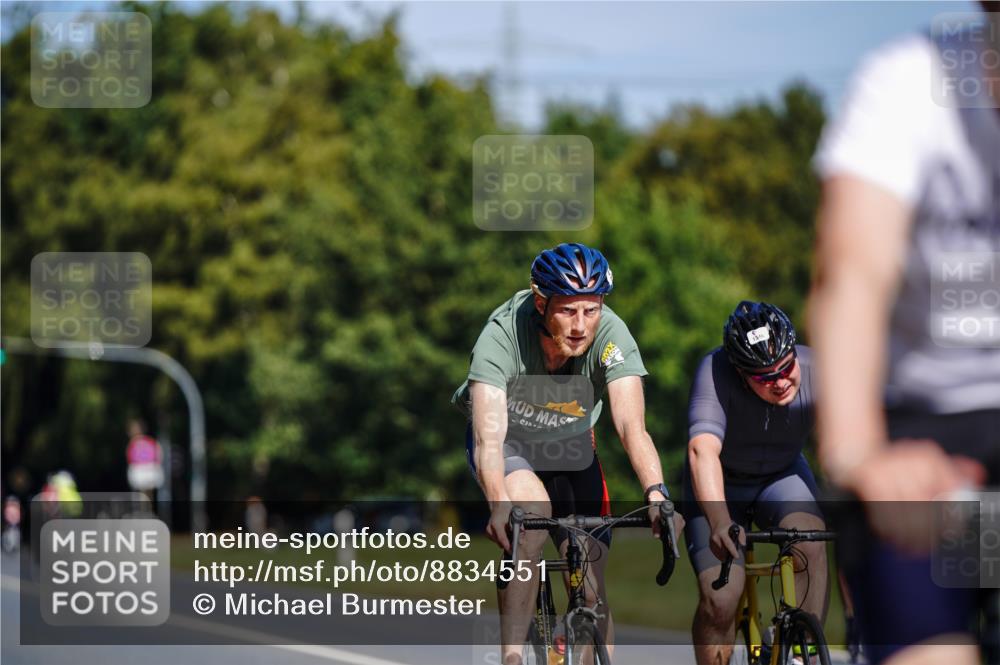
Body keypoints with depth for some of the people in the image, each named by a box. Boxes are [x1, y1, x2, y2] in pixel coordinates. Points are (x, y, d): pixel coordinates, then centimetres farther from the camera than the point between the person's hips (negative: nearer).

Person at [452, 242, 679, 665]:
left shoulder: (611, 336, -30)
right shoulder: (503, 333, -35)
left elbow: (631, 426, -39)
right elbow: (488, 436, -43)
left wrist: (655, 494, -56)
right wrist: (499, 505, -61)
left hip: (571, 449, 2)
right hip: (509, 443, -2)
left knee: (592, 591, -6)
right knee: (533, 511, -34)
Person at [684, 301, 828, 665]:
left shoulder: (815, 371, -27)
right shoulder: (715, 372, -33)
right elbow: (703, 449, -46)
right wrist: (719, 523, -61)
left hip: (782, 478, 2)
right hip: (721, 485, -1)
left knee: (809, 543, -30)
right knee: (719, 601, -15)